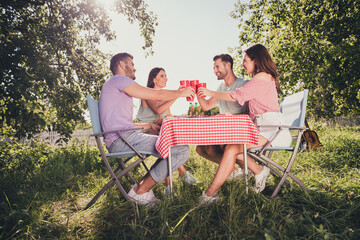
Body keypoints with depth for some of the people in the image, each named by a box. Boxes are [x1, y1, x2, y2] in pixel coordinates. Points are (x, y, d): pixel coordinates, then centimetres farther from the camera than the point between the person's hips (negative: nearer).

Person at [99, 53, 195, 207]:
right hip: (122, 139, -11)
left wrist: (149, 125, 20)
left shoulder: (116, 86, 29)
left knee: (173, 146, 18)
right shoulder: (118, 80, -3)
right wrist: (181, 92, 9)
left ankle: (142, 185, 5)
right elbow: (157, 95, -8)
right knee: (182, 150, -17)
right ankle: (140, 191, -9)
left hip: (124, 138, 11)